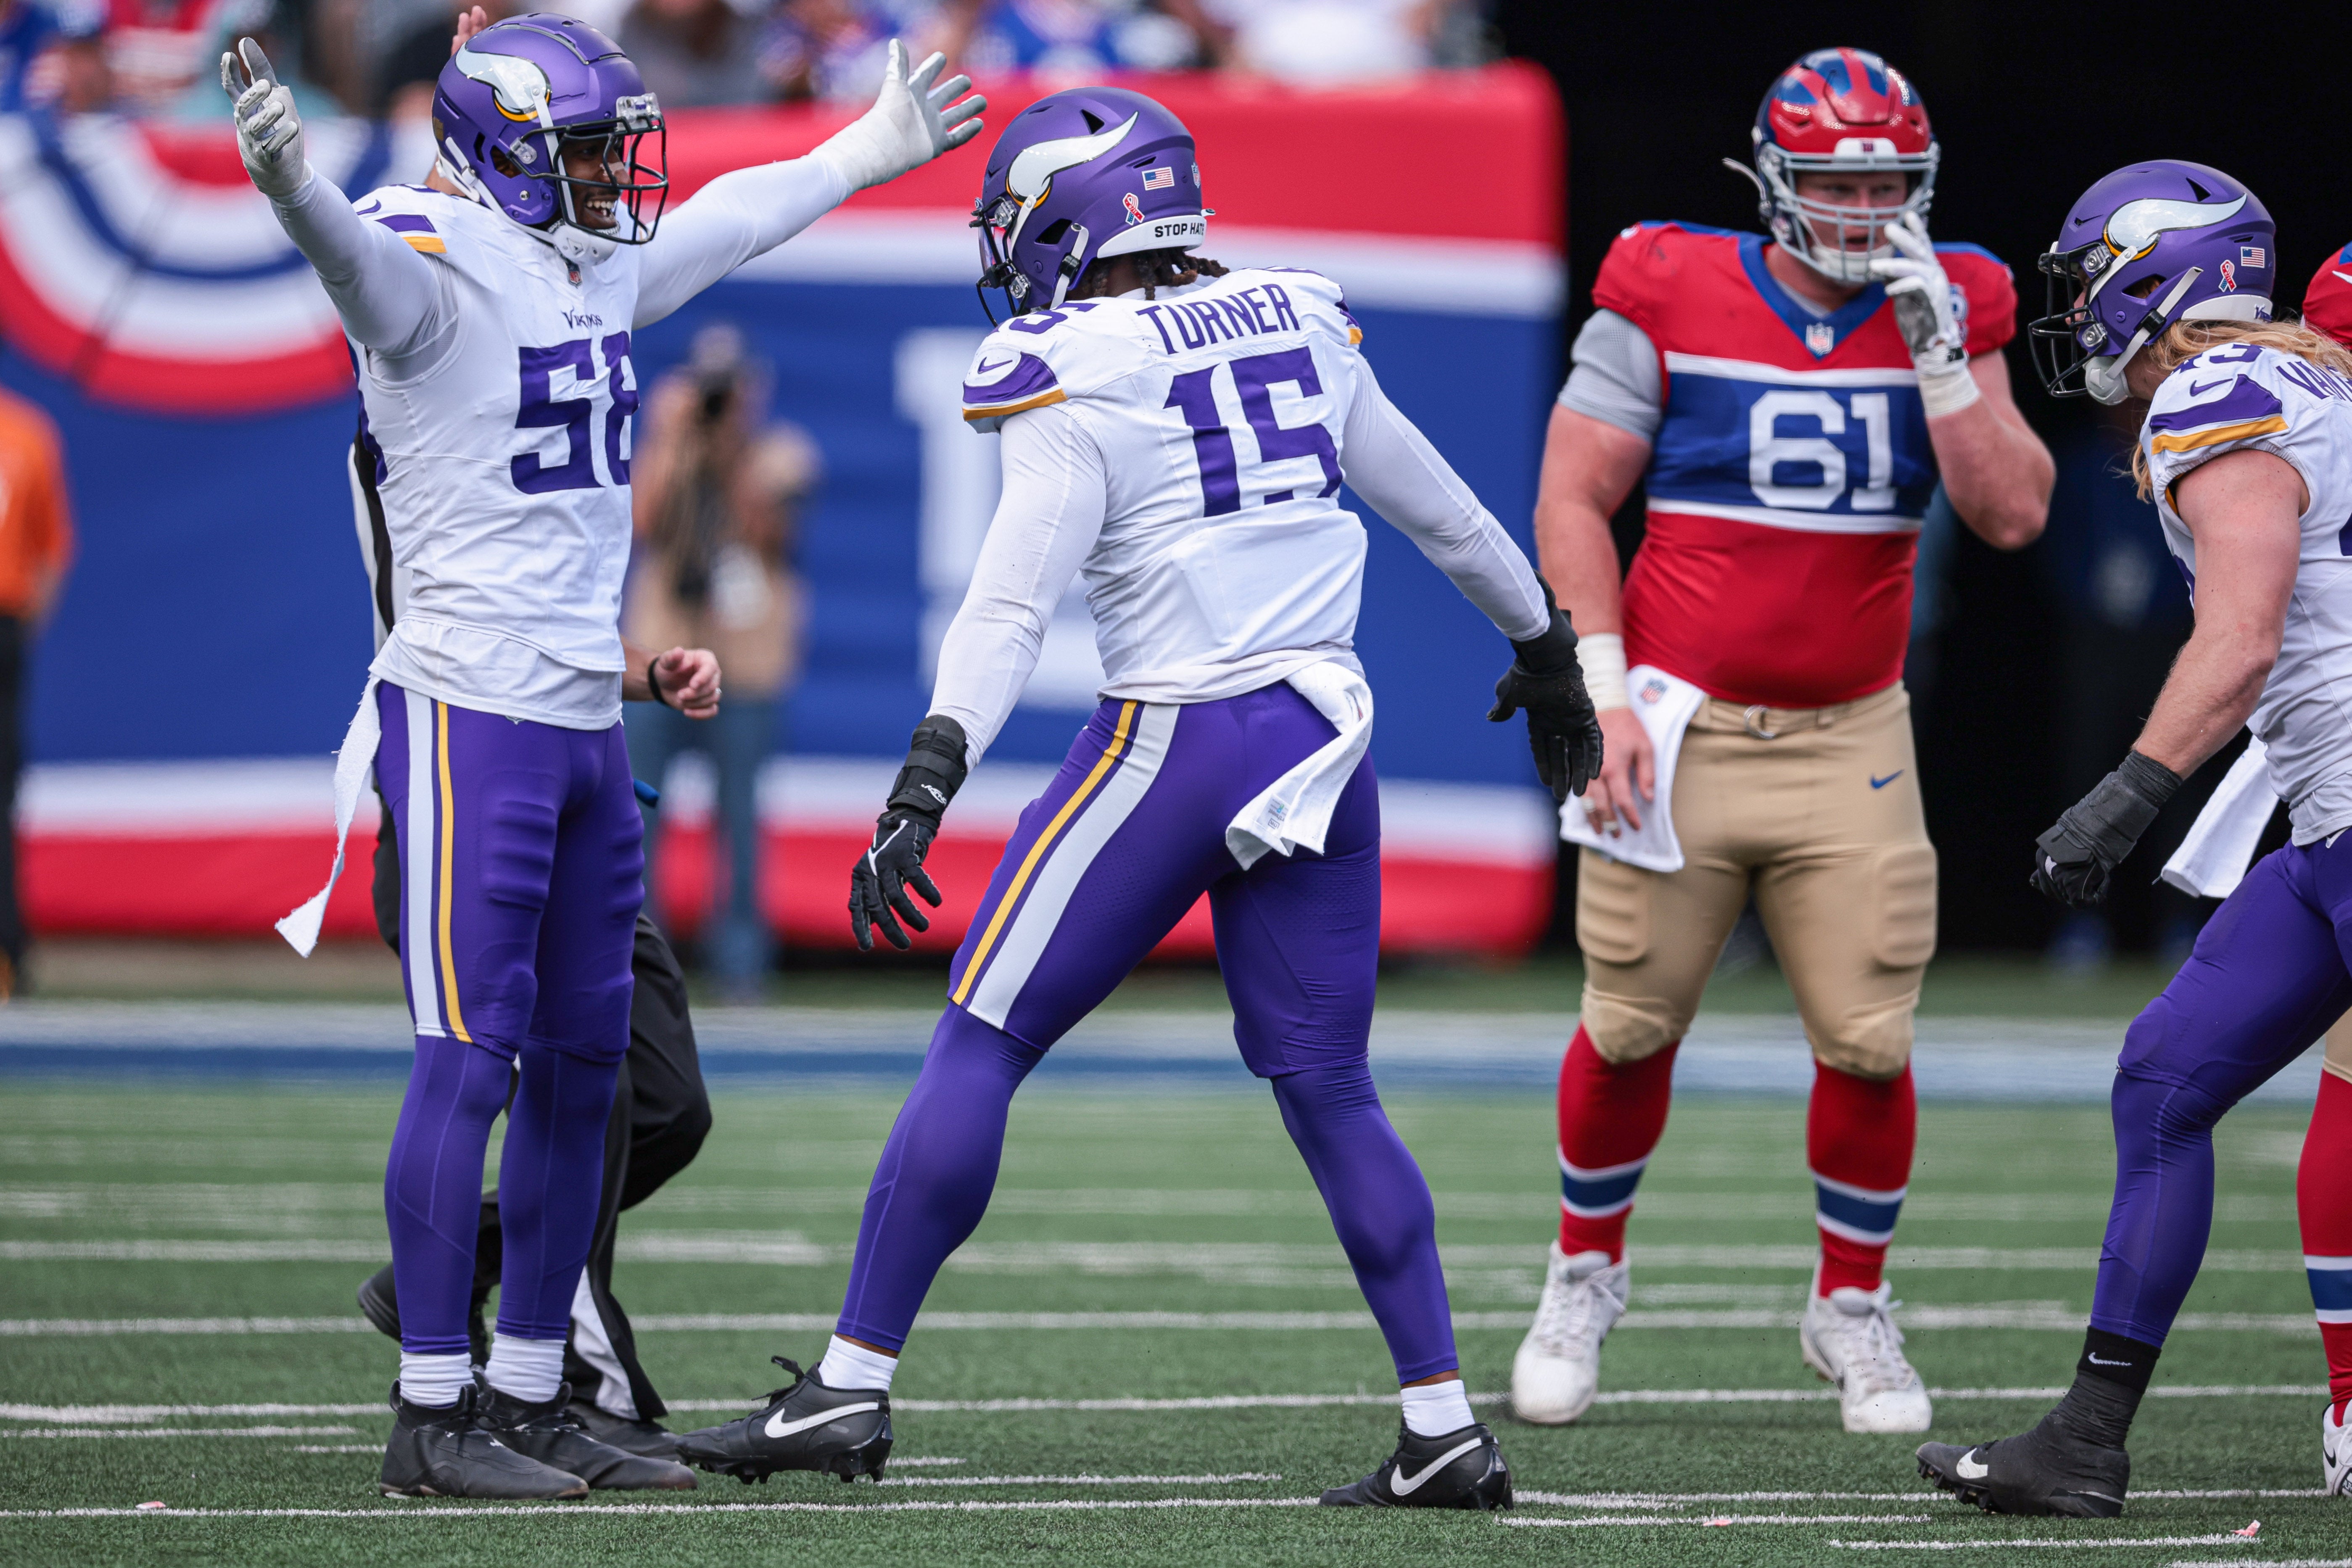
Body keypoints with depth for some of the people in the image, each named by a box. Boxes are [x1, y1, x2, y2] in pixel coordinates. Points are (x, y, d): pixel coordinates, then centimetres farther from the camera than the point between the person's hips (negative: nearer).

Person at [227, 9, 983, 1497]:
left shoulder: (605, 269, 12)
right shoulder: (440, 268, -14)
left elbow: (737, 214, 32)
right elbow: (359, 259, -37)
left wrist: (870, 149, 45)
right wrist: (292, 185, -60)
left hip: (588, 723, 9)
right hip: (468, 718, -9)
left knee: (584, 1065, 10)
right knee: (471, 1061, -9)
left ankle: (530, 1398, 18)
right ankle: (433, 1417, -5)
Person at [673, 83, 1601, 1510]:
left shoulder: (1080, 376, -8)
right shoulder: (1297, 325, 11)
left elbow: (1015, 602, -19)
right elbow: (1438, 507, 23)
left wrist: (930, 778, -26)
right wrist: (1544, 647, 37)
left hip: (1177, 737, -6)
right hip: (1328, 735, 6)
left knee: (981, 1051, 1)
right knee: (1330, 1092, 12)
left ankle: (851, 1388, 0)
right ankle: (1446, 1432, 8)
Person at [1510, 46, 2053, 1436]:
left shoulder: (1945, 314, 3)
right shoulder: (1671, 299, -5)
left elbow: (2013, 515, -7)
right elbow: (1573, 502, -2)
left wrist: (1937, 347, -15)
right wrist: (1607, 694, -9)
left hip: (1848, 741, 2)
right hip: (1681, 732, -2)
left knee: (1870, 1040, -2)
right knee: (1631, 1027, 4)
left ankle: (1852, 1309, 19)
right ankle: (1585, 1279, 28)